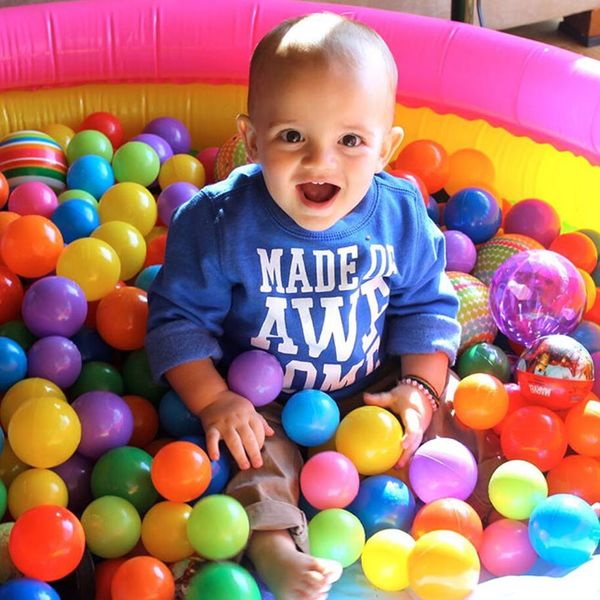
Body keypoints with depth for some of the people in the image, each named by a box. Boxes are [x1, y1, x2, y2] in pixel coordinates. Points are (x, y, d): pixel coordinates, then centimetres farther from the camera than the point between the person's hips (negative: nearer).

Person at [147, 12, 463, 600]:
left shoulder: (401, 216, -12)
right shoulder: (217, 221, -20)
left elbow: (425, 306, 2)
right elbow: (179, 318, -13)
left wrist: (419, 387, -10)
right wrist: (213, 402, -21)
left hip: (371, 391, 3)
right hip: (260, 402, -3)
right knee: (260, 456, -25)